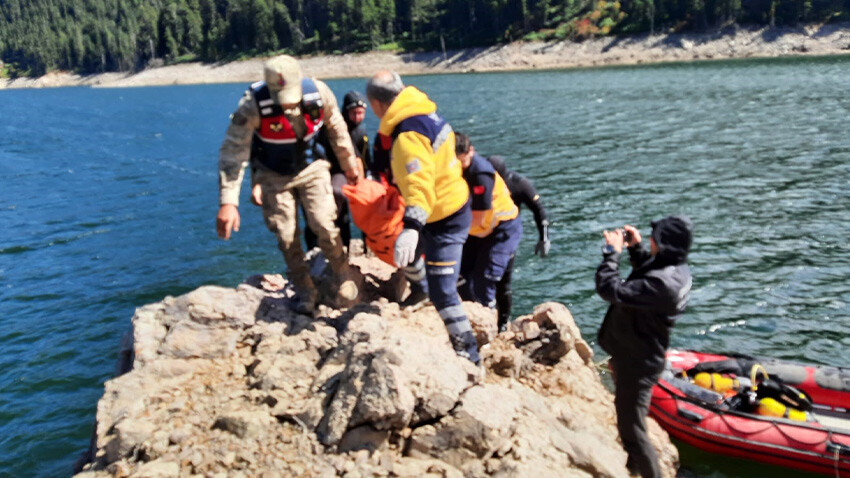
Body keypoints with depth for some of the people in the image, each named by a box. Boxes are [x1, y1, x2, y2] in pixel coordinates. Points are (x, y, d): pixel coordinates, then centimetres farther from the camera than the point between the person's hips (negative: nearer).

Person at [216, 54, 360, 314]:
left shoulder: (319, 93, -22)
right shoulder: (253, 105, -31)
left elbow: (337, 130, -3)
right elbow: (233, 152, -29)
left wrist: (350, 166, 9)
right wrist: (228, 202, -36)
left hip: (311, 168, 1)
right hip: (274, 176, -1)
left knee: (324, 225, -11)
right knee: (287, 237, 0)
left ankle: (343, 276, 13)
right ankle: (304, 291, 19)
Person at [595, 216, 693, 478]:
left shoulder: (663, 282, -34)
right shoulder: (674, 268, -3)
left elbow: (611, 290, -35)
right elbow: (646, 272, 20)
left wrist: (612, 251, -24)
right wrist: (635, 247, 6)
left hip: (636, 364, -11)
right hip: (639, 355, 11)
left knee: (631, 429, 3)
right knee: (629, 419, 30)